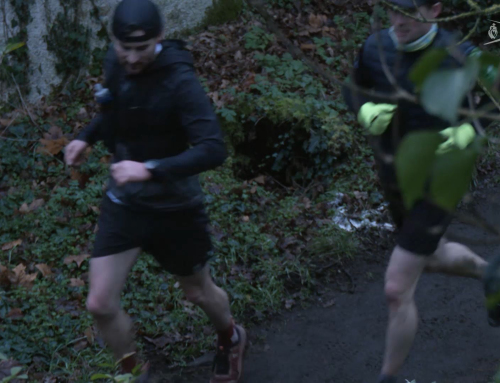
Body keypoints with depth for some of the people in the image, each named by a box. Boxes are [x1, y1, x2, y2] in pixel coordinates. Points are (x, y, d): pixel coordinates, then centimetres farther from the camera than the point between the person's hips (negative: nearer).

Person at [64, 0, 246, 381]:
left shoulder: (179, 81, -27)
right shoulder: (115, 63, -7)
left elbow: (213, 150, -34)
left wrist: (151, 169, -42)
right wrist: (87, 137, 2)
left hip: (174, 207, -4)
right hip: (123, 201, 5)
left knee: (198, 291, 19)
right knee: (100, 304, -1)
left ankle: (231, 339, 53)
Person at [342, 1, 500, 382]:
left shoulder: (461, 57, -23)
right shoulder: (376, 47, -11)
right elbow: (353, 89, 7)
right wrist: (365, 111, -16)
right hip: (393, 179, 6)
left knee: (397, 290, -6)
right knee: (433, 257, 30)